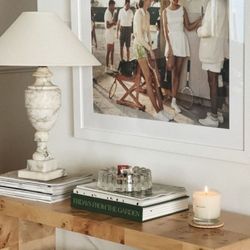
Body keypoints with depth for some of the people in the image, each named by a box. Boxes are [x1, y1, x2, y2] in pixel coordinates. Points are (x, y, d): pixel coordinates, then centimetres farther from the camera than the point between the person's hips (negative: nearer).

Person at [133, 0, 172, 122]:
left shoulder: (147, 14, 11)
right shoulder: (139, 13, -16)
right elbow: (140, 36, -18)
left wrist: (151, 48, 9)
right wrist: (150, 50, -14)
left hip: (147, 46, 8)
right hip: (139, 46, -8)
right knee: (149, 79, -7)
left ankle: (161, 109, 8)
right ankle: (158, 112, -4)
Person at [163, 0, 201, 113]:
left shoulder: (182, 9, 2)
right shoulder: (165, 11, 0)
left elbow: (189, 27, 4)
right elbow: (165, 30, -4)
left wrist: (201, 19, -10)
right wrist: (169, 46, -13)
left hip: (182, 41, 1)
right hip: (171, 40, -1)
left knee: (177, 72, 3)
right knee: (171, 67, -26)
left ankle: (174, 101, 6)